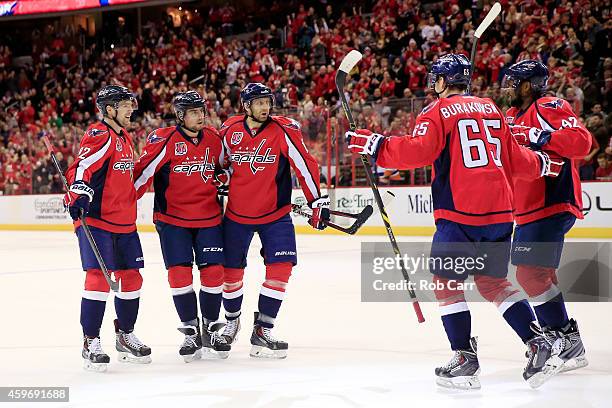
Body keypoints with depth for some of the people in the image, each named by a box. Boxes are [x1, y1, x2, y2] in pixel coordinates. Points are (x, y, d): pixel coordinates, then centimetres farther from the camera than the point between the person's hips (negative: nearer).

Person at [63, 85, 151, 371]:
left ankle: (125, 337, 27)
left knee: (131, 278, 12)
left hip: (124, 222, 9)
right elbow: (82, 167, -26)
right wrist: (79, 196, -40)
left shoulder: (124, 138, 17)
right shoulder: (100, 135, -12)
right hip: (96, 219, -9)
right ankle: (91, 342, -5)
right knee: (98, 278, -12)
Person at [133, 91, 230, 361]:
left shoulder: (214, 139, 5)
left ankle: (210, 329, 16)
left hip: (209, 218, 4)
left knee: (213, 273, 0)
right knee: (179, 274, -6)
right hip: (173, 219, -3)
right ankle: (190, 332, 7)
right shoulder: (164, 140, -11)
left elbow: (223, 167, 24)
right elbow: (144, 171, -11)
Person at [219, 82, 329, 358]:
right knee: (231, 271, 8)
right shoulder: (230, 131, -5)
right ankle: (232, 320, 35)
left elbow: (304, 165, -12)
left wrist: (318, 201, -15)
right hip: (237, 213, 2)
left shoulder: (284, 131, -13)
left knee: (281, 267, -13)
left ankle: (262, 331, -5)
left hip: (275, 214, -2)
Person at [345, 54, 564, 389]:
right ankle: (539, 343, 8)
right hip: (499, 210, 7)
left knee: (446, 281, 3)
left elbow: (419, 151, -18)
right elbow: (514, 160, 20)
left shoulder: (438, 112, -2)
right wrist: (542, 164, 38)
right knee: (493, 280, 18)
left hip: (460, 213, -6)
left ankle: (465, 359, -4)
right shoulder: (491, 110, 16)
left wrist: (375, 145, -13)